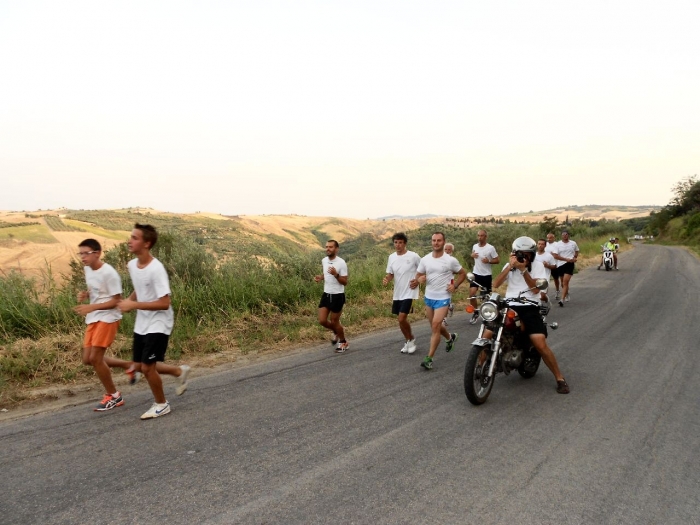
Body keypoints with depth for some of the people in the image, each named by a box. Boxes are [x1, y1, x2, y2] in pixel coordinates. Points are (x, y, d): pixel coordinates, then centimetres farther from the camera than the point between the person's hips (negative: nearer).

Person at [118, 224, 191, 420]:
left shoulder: (156, 268, -24)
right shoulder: (132, 265, 1)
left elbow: (164, 303, -26)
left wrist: (134, 305, -25)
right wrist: (128, 300, -1)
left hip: (158, 325, -8)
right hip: (141, 325, 8)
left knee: (147, 367, -5)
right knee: (141, 366, 14)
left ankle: (161, 404, 18)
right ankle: (180, 371, 35)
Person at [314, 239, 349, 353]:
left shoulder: (341, 263, -16)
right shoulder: (324, 261, 3)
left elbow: (345, 282, -14)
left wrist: (336, 274, -31)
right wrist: (320, 277, 1)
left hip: (338, 296, -6)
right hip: (326, 295, 6)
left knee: (334, 321, 4)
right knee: (322, 321, 1)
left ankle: (343, 343, 28)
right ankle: (337, 331, 32)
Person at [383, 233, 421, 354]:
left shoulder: (413, 256, -12)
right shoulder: (391, 257, 4)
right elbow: (390, 274, 11)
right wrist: (386, 280, -11)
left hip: (409, 293, -6)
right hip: (397, 294, 6)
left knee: (402, 319, -14)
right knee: (401, 320, 13)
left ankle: (411, 339, 10)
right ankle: (409, 341, 32)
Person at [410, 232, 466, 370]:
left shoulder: (451, 260, -10)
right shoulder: (425, 259, -1)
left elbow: (463, 273, 4)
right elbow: (418, 276, 6)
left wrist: (455, 286, -9)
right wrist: (417, 280, -18)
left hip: (443, 298, -5)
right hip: (428, 297, 5)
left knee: (435, 326, -14)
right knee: (435, 326, 19)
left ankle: (429, 358, -9)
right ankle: (450, 337, 50)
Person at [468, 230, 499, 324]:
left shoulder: (490, 248, -11)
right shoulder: (475, 246, 3)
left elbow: (497, 260, -7)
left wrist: (488, 261, -25)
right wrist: (472, 255, -3)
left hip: (486, 275, -3)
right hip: (476, 274, 3)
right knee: (472, 294, -8)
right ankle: (476, 312, 9)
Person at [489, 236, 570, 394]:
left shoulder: (537, 265, 3)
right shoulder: (509, 265, 10)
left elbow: (535, 289, -10)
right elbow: (496, 284, -5)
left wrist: (523, 270, -19)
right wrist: (510, 266, -13)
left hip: (529, 308, -2)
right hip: (509, 307, 3)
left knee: (541, 345, -16)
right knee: (486, 336, -13)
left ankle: (560, 378, 3)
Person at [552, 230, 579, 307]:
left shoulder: (573, 243, 5)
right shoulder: (557, 244, -2)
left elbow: (576, 251, 23)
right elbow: (555, 256, -10)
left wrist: (575, 258, 2)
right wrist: (567, 259, -16)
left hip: (570, 264, -2)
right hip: (560, 264, 2)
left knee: (565, 281, -17)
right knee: (563, 282, 17)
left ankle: (562, 299, -22)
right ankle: (567, 294, 44)